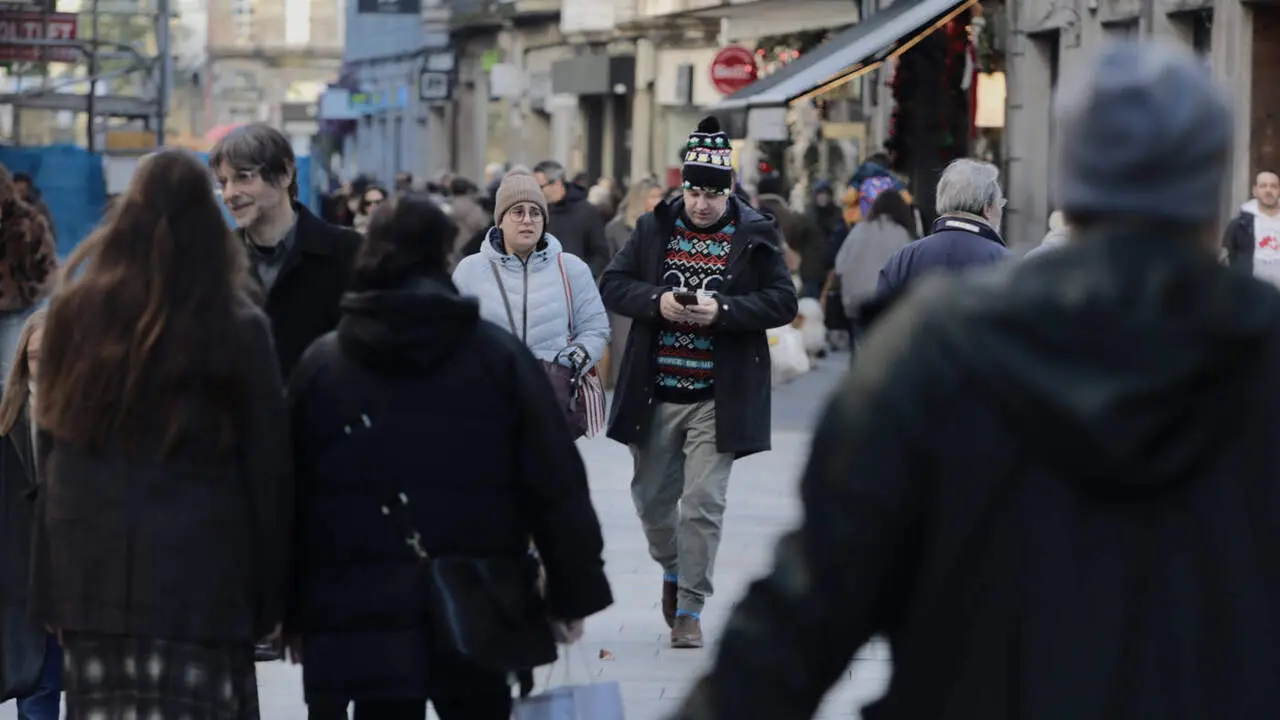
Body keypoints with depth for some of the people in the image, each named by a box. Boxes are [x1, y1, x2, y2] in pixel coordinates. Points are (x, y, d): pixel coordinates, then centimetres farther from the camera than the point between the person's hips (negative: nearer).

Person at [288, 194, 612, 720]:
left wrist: (294, 610, 11)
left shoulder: (321, 365, 3)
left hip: (364, 617, 1)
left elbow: (291, 494, 5)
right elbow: (556, 486, -4)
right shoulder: (498, 356, -2)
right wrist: (572, 591, 4)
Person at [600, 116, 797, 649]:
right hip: (655, 393, 3)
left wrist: (723, 311, -19)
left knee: (703, 504, -5)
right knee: (652, 496, 13)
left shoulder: (756, 236, -2)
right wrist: (656, 301, -14)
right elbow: (612, 285, 6)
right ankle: (672, 569, 41)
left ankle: (689, 607, 4)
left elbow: (783, 302, -5)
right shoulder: (655, 227, 5)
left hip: (719, 398, -3)